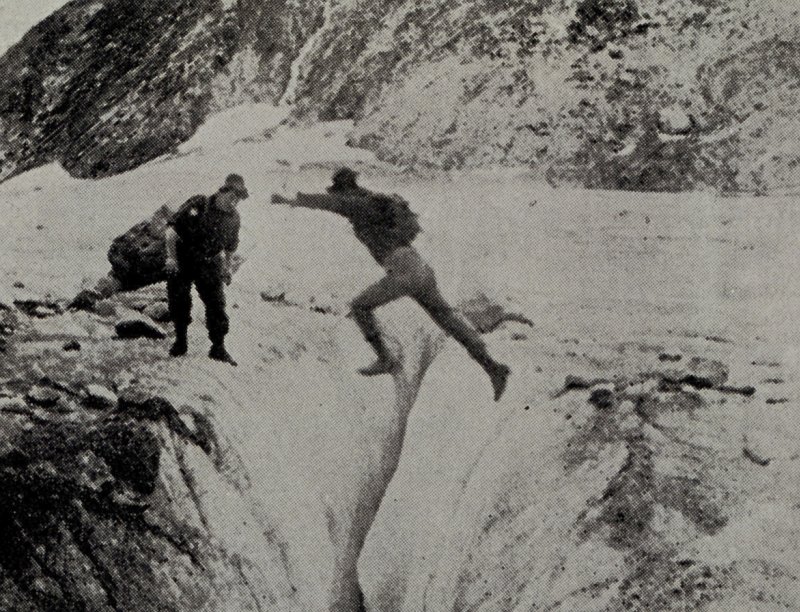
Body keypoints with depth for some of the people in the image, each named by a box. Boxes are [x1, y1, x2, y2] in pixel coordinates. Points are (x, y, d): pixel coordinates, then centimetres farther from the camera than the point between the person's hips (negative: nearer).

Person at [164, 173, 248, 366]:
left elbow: (230, 247, 16)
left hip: (209, 264, 2)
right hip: (182, 261, -2)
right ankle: (180, 341, 21)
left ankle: (218, 348, 1)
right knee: (179, 302, 2)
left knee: (216, 303, -7)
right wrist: (171, 256, -15)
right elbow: (172, 227, -10)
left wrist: (227, 267, 10)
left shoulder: (234, 218, 0)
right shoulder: (198, 204, -12)